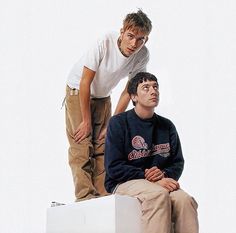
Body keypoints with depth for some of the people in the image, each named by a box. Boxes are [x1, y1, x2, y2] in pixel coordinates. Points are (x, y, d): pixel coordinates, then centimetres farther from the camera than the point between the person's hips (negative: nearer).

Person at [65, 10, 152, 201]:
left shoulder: (142, 56, -18)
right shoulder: (105, 43, -32)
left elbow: (128, 91, -9)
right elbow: (86, 82, -25)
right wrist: (86, 121, -20)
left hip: (103, 98, 4)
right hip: (78, 92, -4)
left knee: (102, 146, -3)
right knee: (82, 145, -14)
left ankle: (103, 197, -3)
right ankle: (85, 197, -18)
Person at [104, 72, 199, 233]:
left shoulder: (167, 126, 13)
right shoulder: (118, 123, 0)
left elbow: (178, 163, 13)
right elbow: (114, 168, -8)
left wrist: (164, 174, -11)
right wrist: (147, 177, -17)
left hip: (161, 184, 4)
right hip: (124, 184, -4)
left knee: (185, 200, -28)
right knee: (158, 194, -35)